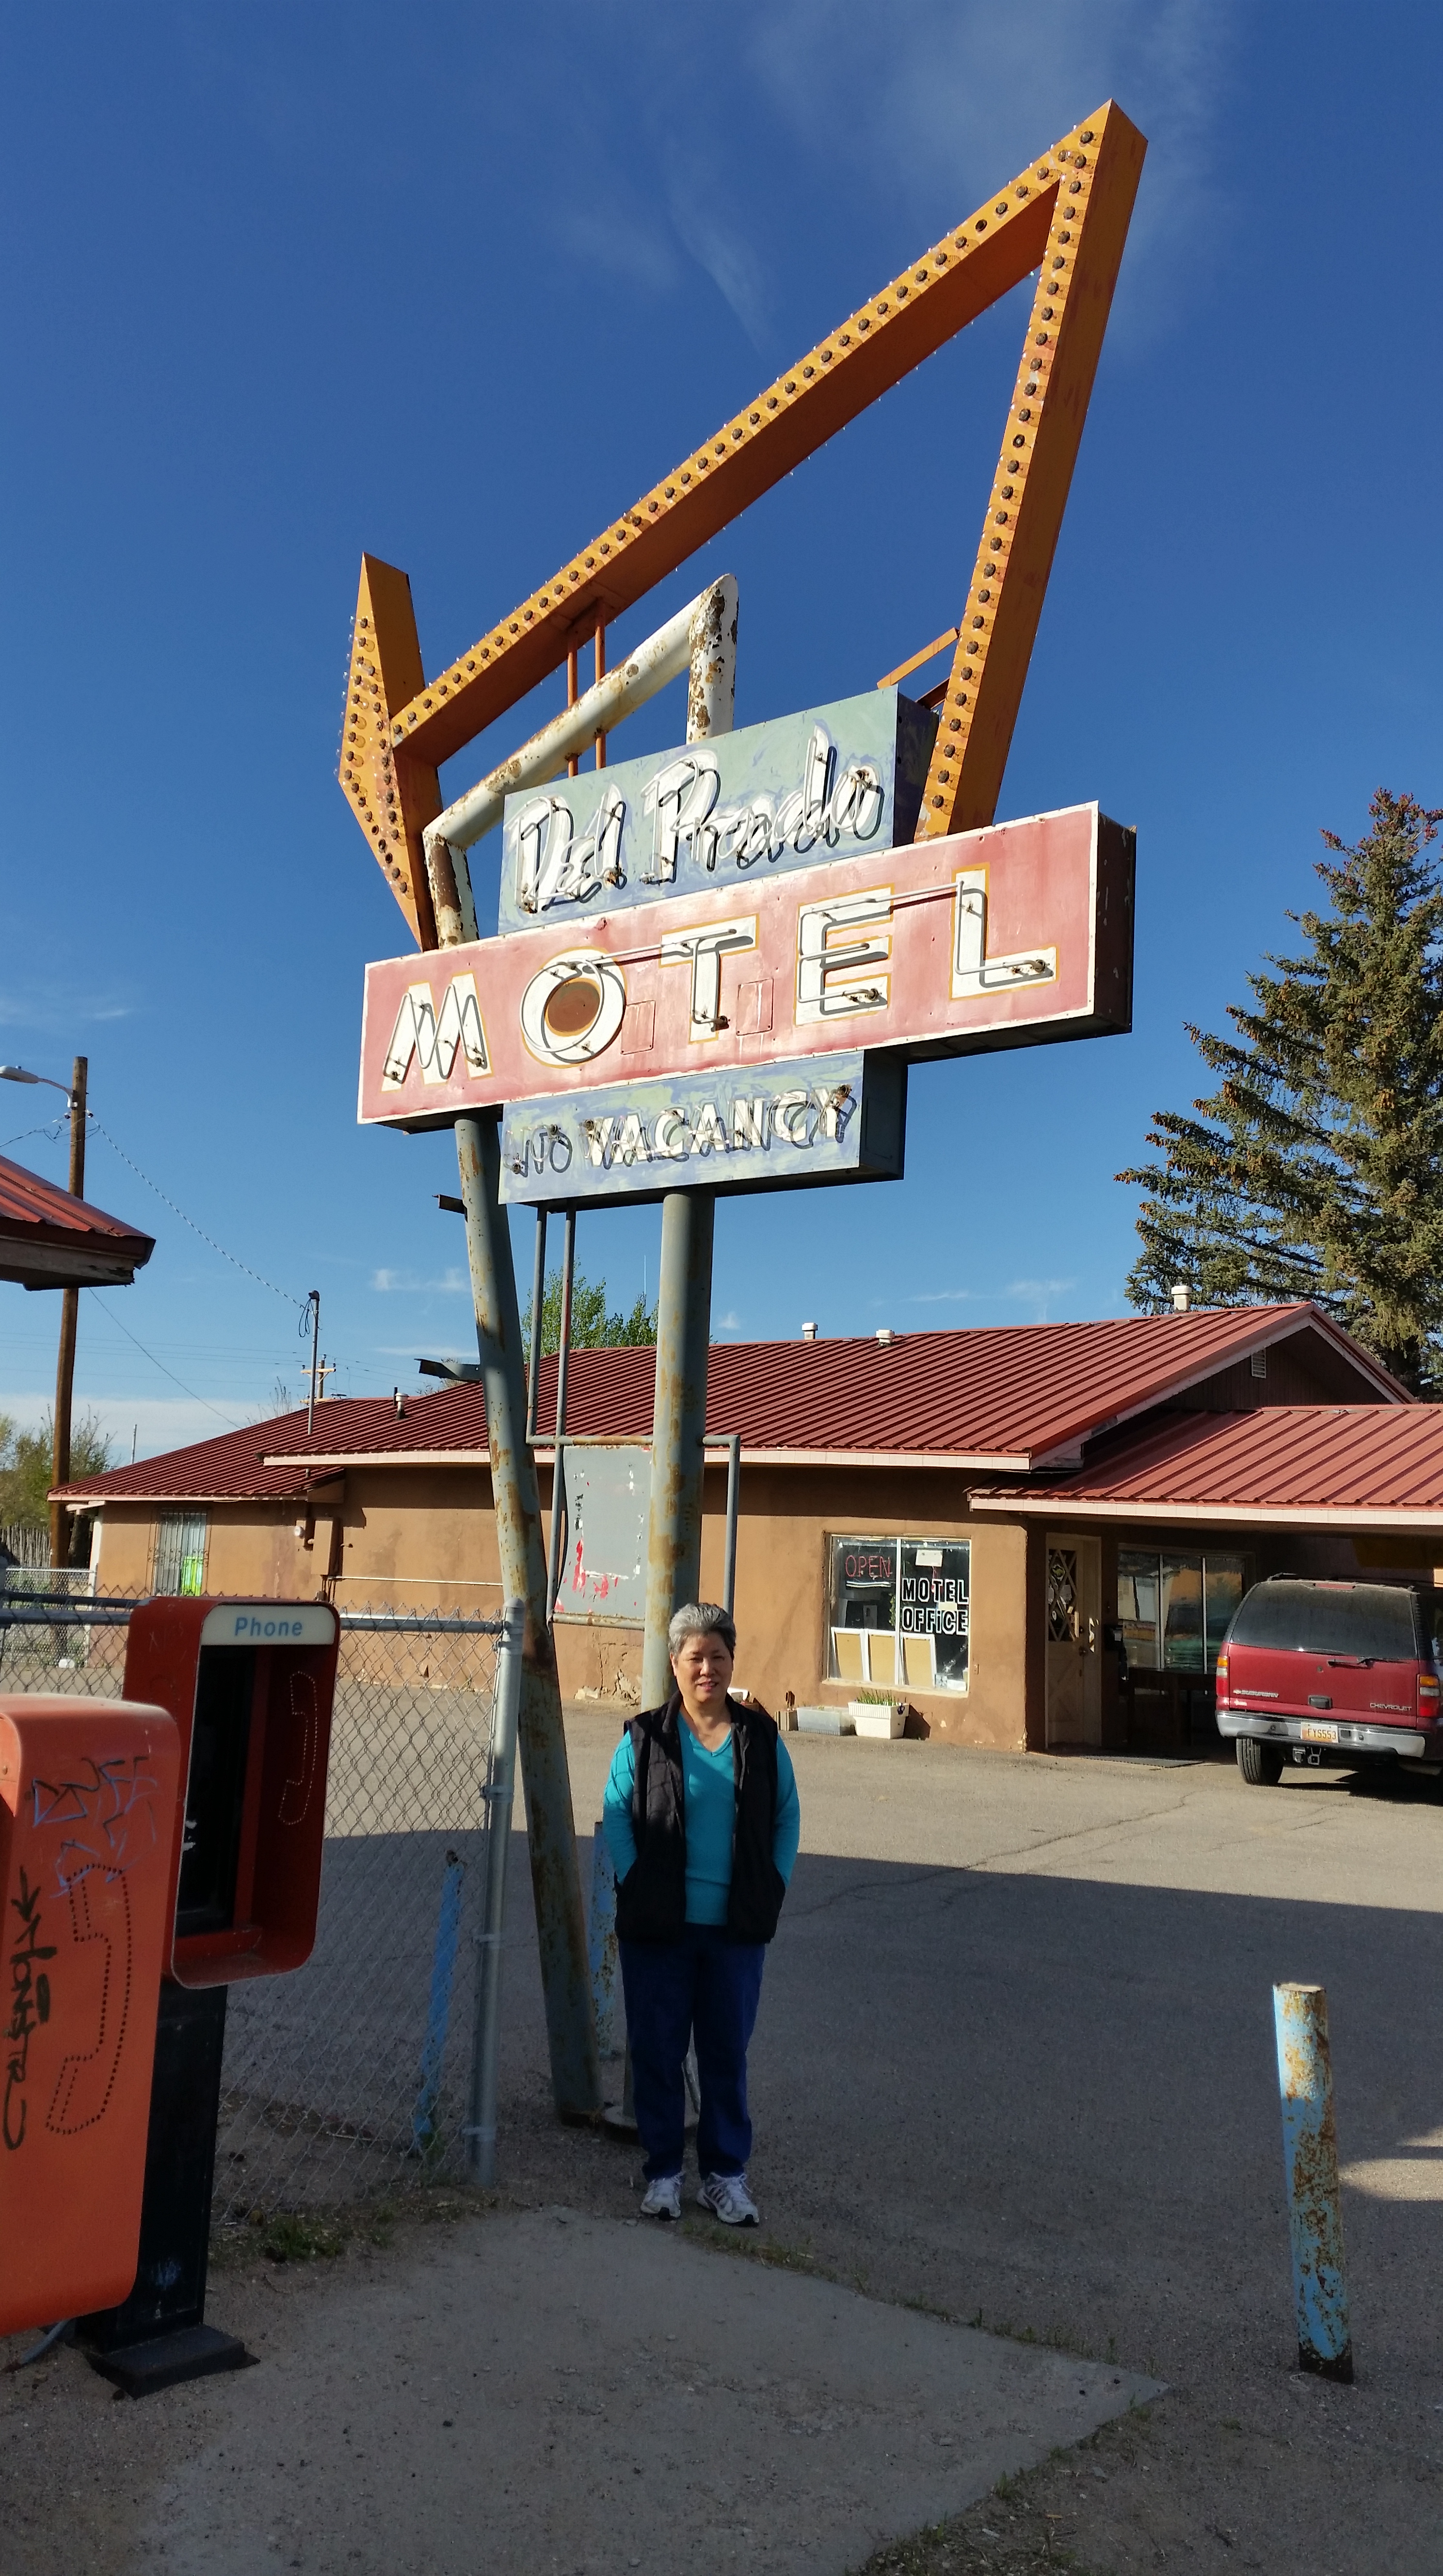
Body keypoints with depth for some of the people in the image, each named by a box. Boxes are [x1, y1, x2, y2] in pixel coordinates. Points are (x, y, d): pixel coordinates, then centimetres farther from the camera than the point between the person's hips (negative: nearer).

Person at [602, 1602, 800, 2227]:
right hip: (658, 1925, -1)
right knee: (656, 2050, 7)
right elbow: (615, 1815, 0)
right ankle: (663, 2173, 22)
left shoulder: (761, 1737, 2)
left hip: (736, 1928, 1)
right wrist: (635, 1885, -7)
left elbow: (787, 1818, 9)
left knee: (727, 2052, 9)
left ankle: (726, 2174, 22)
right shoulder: (645, 1738, -3)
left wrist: (773, 1889, 1)